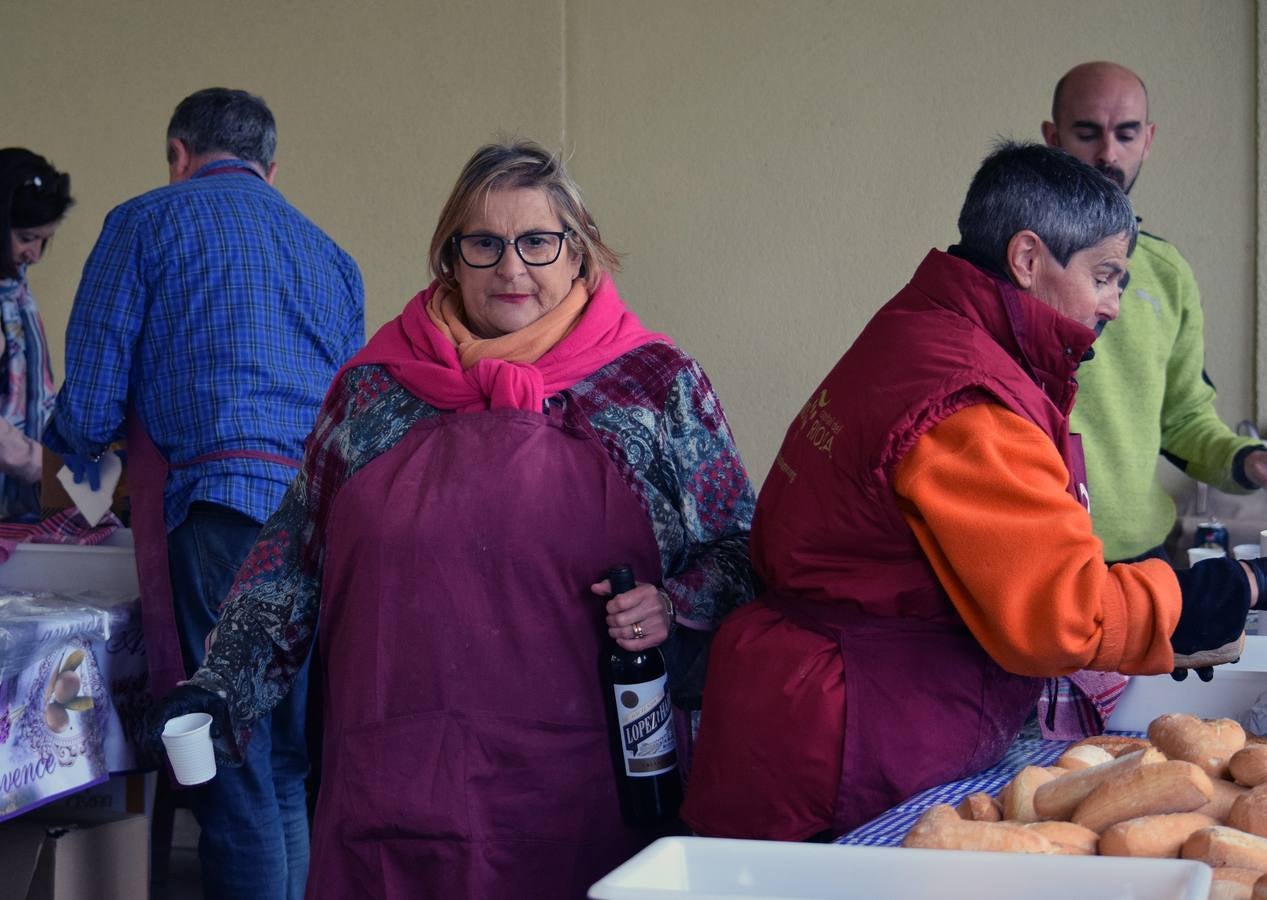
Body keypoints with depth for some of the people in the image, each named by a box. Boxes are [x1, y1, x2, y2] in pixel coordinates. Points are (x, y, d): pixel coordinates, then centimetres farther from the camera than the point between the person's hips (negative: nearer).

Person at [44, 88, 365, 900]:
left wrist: (76, 456, 24)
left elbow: (91, 398, 3)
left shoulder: (147, 223, 8)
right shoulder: (329, 253, 25)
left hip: (222, 507, -6)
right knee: (295, 777, 12)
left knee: (234, 780, -5)